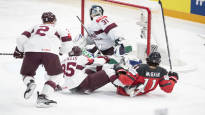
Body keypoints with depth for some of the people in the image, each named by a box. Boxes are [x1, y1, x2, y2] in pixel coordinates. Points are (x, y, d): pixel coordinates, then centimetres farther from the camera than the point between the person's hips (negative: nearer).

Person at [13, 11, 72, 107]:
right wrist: (62, 51, 31)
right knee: (55, 75, 18)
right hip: (50, 52, -2)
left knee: (27, 74, 22)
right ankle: (42, 97, 0)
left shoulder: (35, 28, 32)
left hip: (31, 50, 2)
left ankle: (29, 83, -13)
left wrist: (19, 51, 34)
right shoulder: (57, 30, 30)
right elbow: (66, 37, 14)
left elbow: (21, 39, 19)